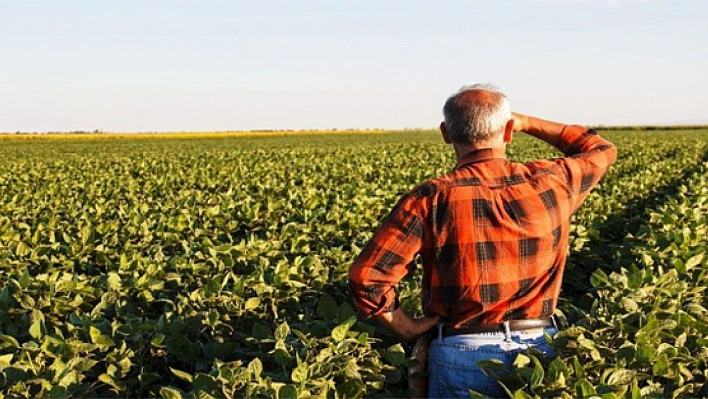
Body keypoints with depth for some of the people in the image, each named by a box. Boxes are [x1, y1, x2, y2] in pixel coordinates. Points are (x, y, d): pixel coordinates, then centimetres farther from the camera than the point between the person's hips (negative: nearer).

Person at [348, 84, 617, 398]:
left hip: (462, 355, -2)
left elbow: (366, 277, -18)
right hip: (541, 349, 3)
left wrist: (406, 329, -3)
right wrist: (527, 123, 19)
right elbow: (601, 150, 18)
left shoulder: (431, 199, -13)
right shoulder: (550, 183, -5)